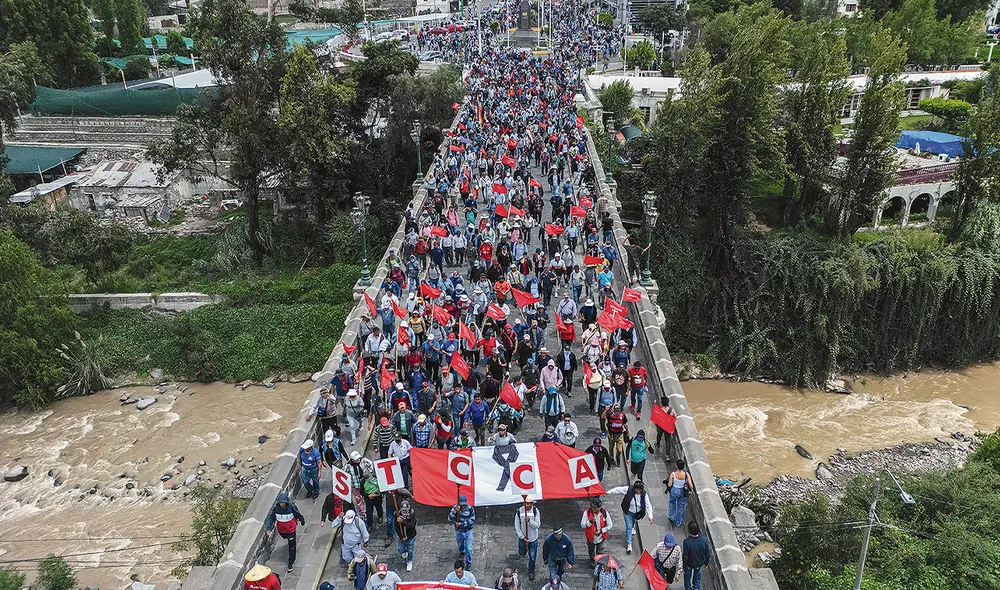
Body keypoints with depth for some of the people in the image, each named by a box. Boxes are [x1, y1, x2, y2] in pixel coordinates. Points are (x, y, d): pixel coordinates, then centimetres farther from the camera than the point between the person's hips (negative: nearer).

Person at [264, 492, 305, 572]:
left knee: (291, 546, 4)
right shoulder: (275, 508, -22)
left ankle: (291, 562, 18)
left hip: (291, 529, -3)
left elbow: (298, 514, -10)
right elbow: (271, 518, -14)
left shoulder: (292, 507, -27)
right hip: (281, 530, 3)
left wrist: (302, 521, 6)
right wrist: (268, 529, -23)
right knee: (287, 538, 32)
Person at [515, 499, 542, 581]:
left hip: (533, 538, -1)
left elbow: (537, 525, -18)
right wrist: (522, 537, -14)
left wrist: (529, 520, -34)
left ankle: (531, 572, 31)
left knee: (532, 557, 9)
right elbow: (517, 526, -10)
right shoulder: (519, 511, -17)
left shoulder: (535, 511, -17)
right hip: (522, 538, 1)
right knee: (522, 553, 21)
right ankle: (524, 550, 56)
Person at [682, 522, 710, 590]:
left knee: (687, 578, 28)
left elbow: (685, 556, -24)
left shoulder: (687, 542, -38)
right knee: (697, 579, 30)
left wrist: (684, 567, -6)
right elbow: (708, 554, -13)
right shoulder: (704, 540, -28)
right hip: (700, 564, 2)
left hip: (689, 564, -2)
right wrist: (706, 562, 8)